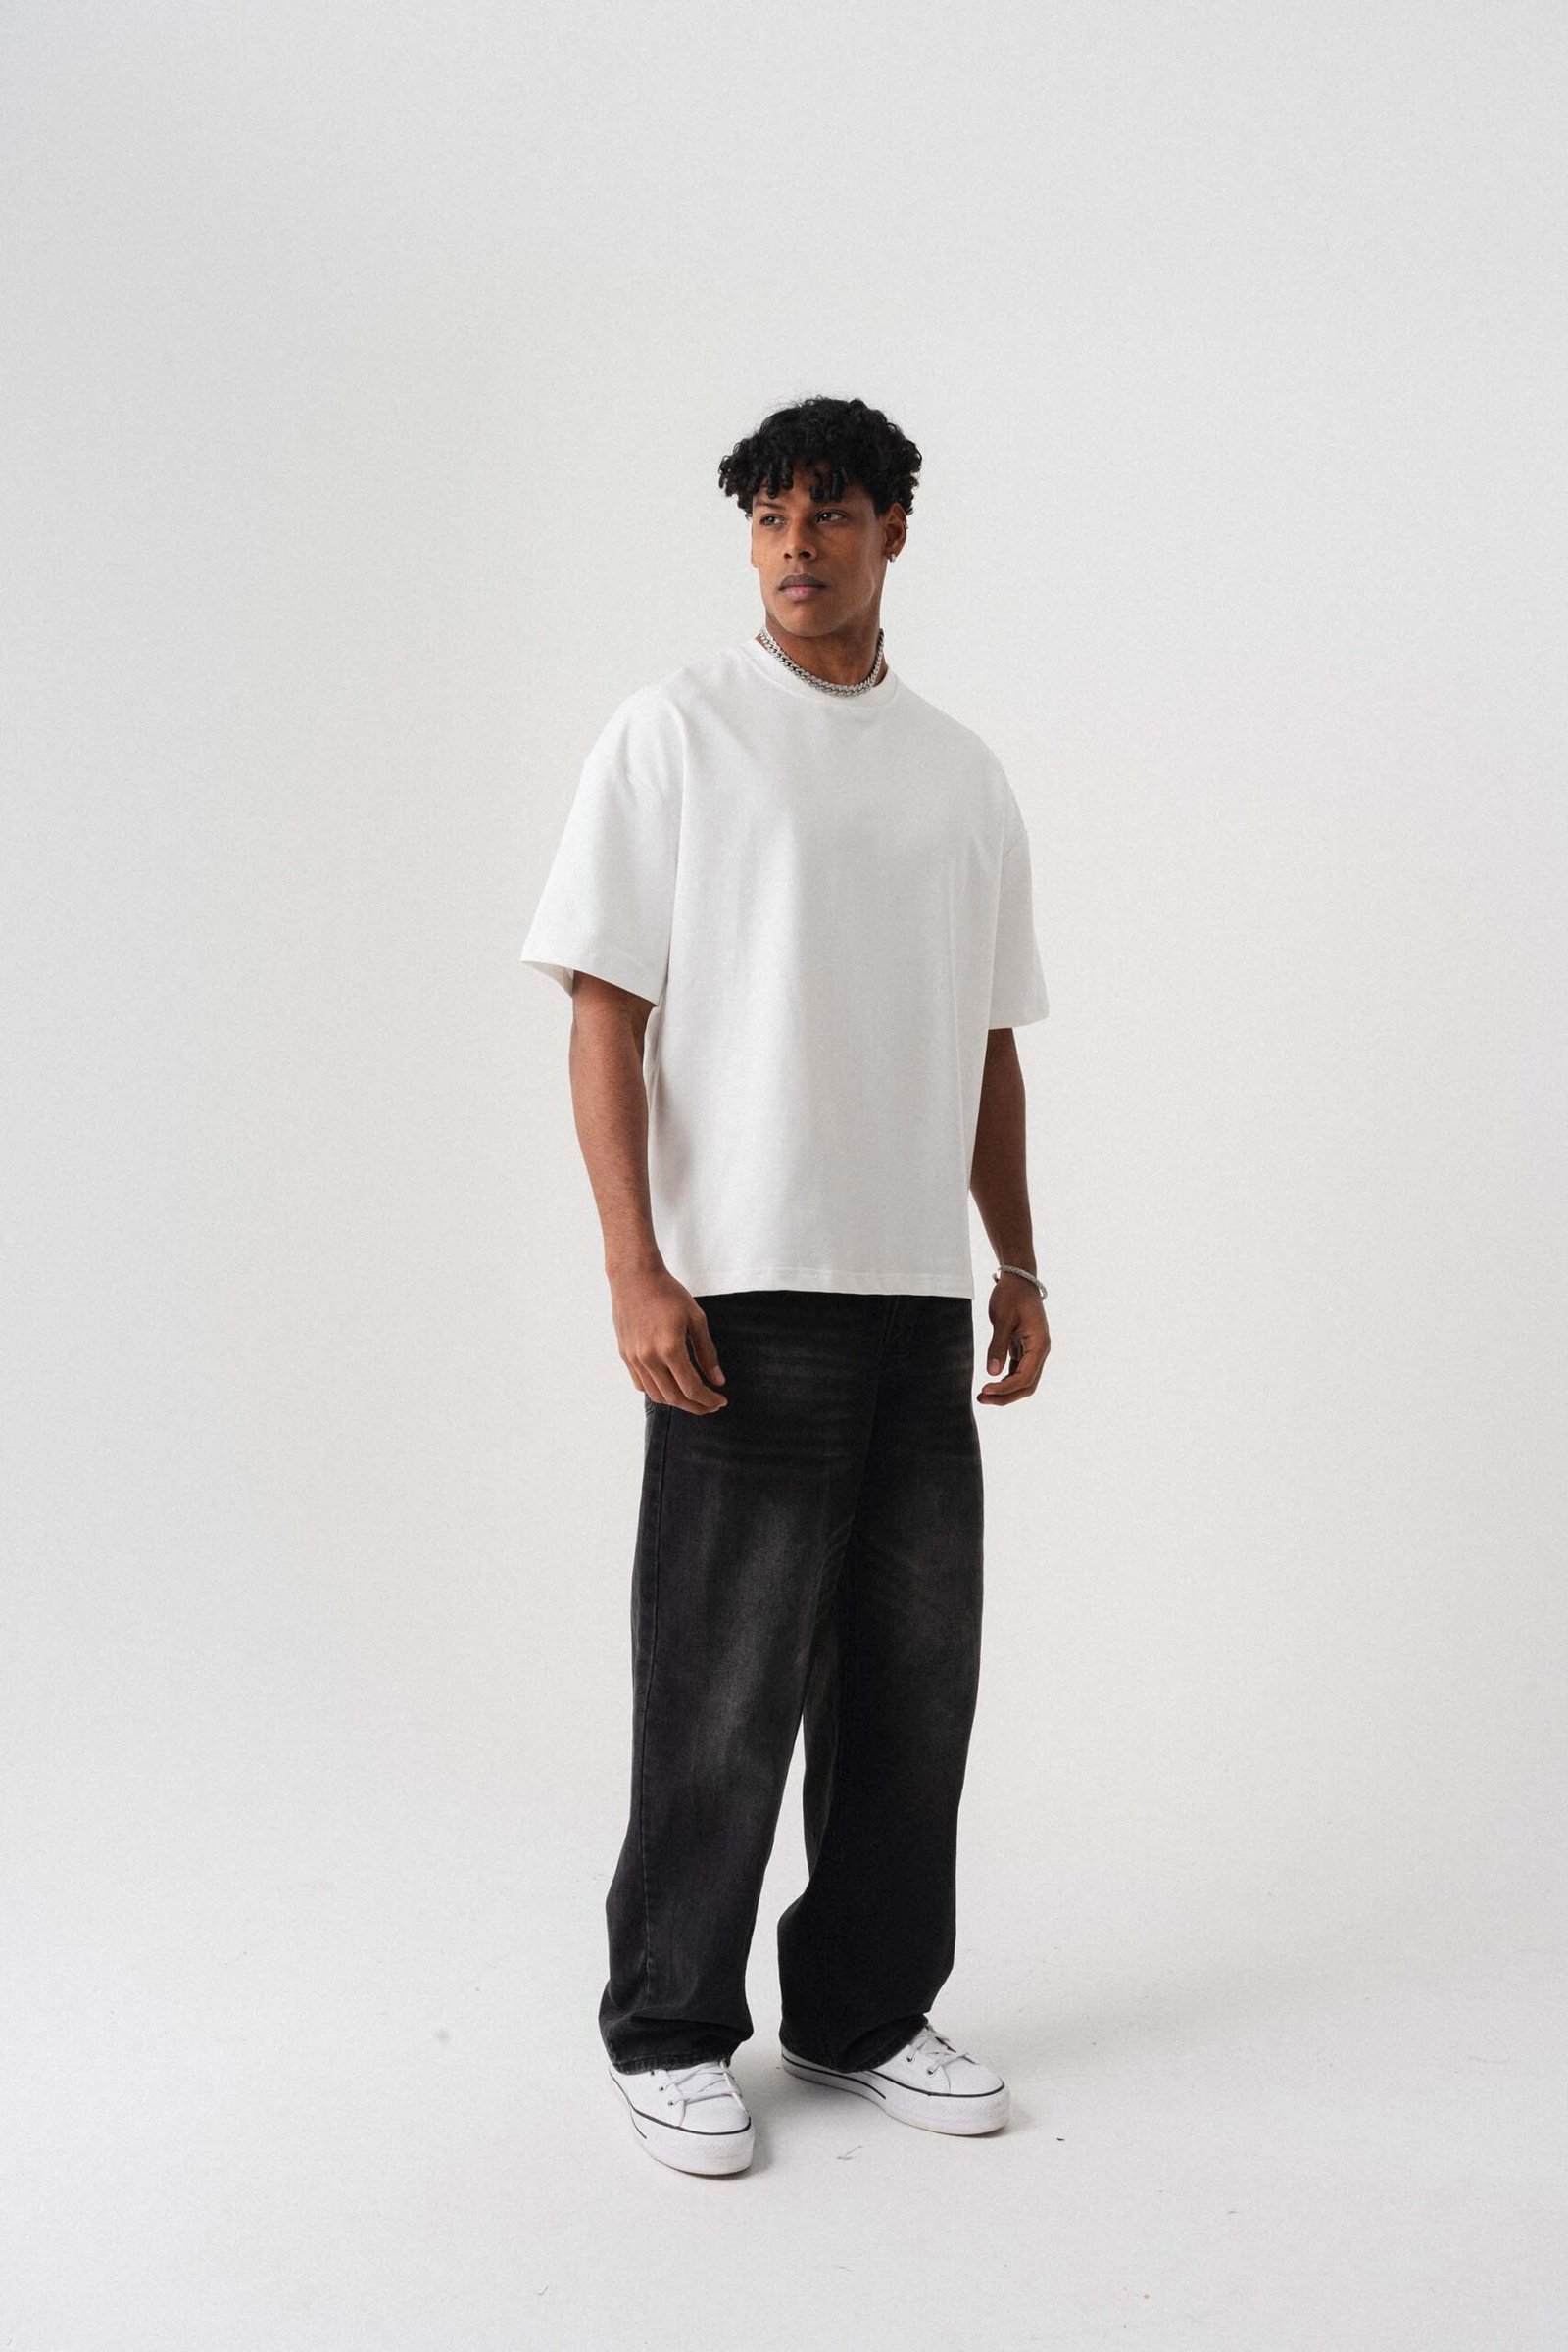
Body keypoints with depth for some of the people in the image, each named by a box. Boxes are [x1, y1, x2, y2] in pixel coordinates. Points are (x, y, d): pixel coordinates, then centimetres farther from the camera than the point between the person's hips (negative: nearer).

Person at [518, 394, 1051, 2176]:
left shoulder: (965, 775, 14)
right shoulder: (675, 733, -1)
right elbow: (605, 1011, -6)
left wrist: (1017, 1263, 13)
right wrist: (634, 1268, -15)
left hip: (922, 1295, 5)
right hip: (744, 1291, -5)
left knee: (913, 1675, 11)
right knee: (723, 1689, 2)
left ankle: (865, 2012, 28)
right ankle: (670, 2033, 20)